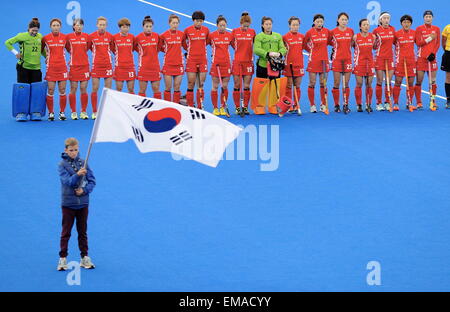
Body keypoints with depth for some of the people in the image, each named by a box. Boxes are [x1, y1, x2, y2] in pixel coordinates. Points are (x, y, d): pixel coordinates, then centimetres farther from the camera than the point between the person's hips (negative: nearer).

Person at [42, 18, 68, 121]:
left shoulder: (65, 37, 4)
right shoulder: (46, 38, 0)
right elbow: (41, 49, 16)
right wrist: (46, 56, 7)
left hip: (62, 67, 1)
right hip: (51, 67, -1)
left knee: (62, 91, 1)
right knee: (50, 91, -2)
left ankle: (62, 112, 9)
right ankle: (51, 113, 5)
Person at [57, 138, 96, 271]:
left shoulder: (83, 163, 2)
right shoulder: (62, 164, -6)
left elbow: (92, 181, 1)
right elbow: (67, 181, -19)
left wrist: (84, 190, -16)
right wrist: (77, 175, -35)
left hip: (83, 203, 3)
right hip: (68, 203, -3)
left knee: (83, 232, 11)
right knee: (66, 232, 2)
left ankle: (85, 258, 18)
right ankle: (63, 259, 7)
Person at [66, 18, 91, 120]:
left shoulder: (86, 36, 4)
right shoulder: (69, 37, 0)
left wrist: (81, 54, 13)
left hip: (85, 65, 1)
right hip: (74, 65, -1)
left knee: (84, 89, 0)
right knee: (73, 89, -1)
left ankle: (83, 112, 7)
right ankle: (73, 112, 6)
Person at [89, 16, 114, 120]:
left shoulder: (110, 36, 3)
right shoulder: (92, 36, 0)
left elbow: (113, 49, 13)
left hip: (107, 65, 1)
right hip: (96, 65, -1)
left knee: (108, 90, 2)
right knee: (95, 89, -1)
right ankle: (94, 112, 5)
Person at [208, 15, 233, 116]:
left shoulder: (229, 35, 5)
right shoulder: (212, 35, -2)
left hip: (227, 63, 2)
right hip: (216, 63, -2)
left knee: (225, 86, 3)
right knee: (215, 86, -1)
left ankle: (223, 108, 9)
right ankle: (215, 108, 4)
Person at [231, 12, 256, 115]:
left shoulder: (252, 32, 4)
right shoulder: (235, 32, -1)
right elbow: (232, 43, 10)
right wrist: (239, 50, 7)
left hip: (248, 62, 1)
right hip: (237, 62, -1)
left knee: (247, 86, 1)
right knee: (237, 86, 0)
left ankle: (245, 107, 6)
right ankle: (237, 108, 5)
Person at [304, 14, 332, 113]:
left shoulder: (327, 31, 2)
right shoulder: (310, 32, -5)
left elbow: (330, 41, 19)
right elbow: (304, 45, 7)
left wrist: (322, 48, 9)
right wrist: (311, 50, 6)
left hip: (324, 60, 2)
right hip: (313, 60, -2)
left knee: (323, 83, 4)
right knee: (312, 83, -2)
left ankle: (323, 105, 10)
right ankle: (312, 105, 3)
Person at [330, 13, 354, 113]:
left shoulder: (351, 31, 5)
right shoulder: (333, 32, -3)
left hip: (347, 59, 2)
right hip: (337, 59, -2)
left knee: (346, 83, 2)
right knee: (337, 83, -1)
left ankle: (346, 105, 6)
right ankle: (336, 105, 5)